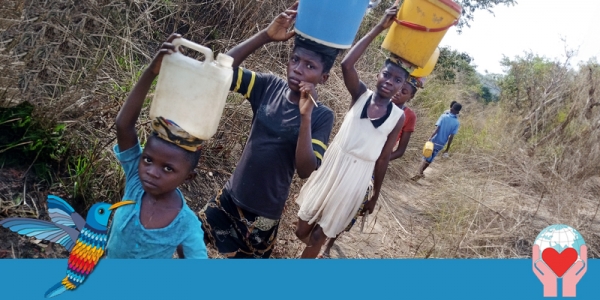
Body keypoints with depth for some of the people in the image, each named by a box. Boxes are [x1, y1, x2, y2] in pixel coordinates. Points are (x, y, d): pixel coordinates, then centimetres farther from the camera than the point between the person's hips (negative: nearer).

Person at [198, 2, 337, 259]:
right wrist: (266, 35, -25)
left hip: (264, 210, -4)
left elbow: (306, 171, -25)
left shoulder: (322, 116, -17)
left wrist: (305, 116, -35)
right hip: (231, 195, 4)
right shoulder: (270, 86, -8)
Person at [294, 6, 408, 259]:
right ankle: (313, 246, 48)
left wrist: (375, 195, 8)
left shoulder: (398, 117, -5)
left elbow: (383, 158, 2)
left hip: (357, 176, -1)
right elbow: (346, 64, -24)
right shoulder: (360, 95, -5)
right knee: (302, 230, 15)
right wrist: (379, 28, -24)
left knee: (319, 235, 10)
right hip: (332, 165, 1)